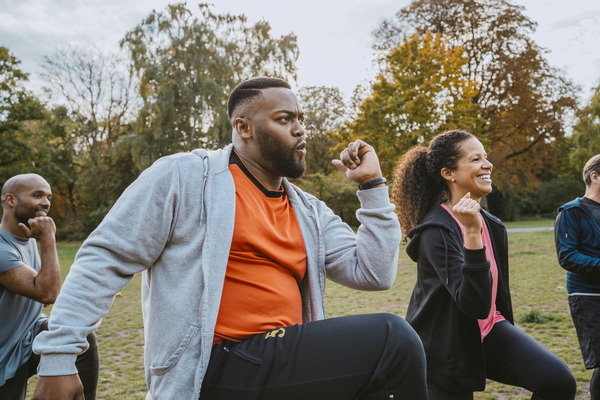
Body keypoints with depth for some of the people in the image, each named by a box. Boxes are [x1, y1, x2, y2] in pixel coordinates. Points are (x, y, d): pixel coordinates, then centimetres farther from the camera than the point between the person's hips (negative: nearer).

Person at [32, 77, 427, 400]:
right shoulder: (183, 177, -3)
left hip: (289, 365, 8)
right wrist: (57, 355, -7)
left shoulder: (310, 212, 14)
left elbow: (374, 273, 9)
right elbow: (107, 257, -2)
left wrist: (373, 185, 7)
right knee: (392, 338, -18)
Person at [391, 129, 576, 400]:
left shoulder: (489, 222, 2)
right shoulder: (435, 230, -22)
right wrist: (472, 233, -37)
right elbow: (474, 304, -31)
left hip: (489, 329, 6)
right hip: (447, 346, -6)